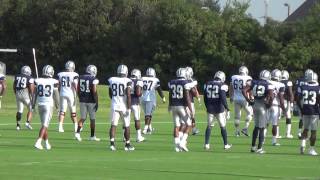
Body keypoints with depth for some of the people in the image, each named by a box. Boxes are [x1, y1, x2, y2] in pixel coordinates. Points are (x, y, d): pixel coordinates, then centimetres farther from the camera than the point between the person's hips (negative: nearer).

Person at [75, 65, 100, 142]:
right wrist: (97, 103, -10)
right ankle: (92, 136, 14)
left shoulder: (80, 78, 4)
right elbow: (94, 92, -16)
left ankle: (77, 132, -8)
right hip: (91, 101, -4)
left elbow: (78, 90, 10)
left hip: (82, 101, 4)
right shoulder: (94, 80, -12)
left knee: (83, 118, 10)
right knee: (92, 119, 7)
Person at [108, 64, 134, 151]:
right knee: (127, 126, 9)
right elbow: (128, 95, -15)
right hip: (124, 106, -3)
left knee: (113, 125, 3)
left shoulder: (112, 80, 3)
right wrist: (128, 108, -11)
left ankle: (112, 143, -11)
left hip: (115, 105, 3)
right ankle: (127, 144, 15)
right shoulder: (127, 81, -10)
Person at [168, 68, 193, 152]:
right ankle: (182, 142, -7)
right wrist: (190, 110, -14)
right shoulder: (186, 83, -11)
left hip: (174, 106, 5)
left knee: (176, 126, 9)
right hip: (183, 106, -5)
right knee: (188, 125, 7)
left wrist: (170, 105, 34)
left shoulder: (172, 83, 5)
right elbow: (187, 97, -16)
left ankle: (177, 146, 6)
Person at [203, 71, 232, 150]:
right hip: (219, 109, -3)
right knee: (223, 126, 8)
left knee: (209, 126, 12)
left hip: (210, 109, 3)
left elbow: (205, 98, 10)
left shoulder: (207, 84, 4)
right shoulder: (222, 85, -11)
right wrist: (227, 109, -11)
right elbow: (223, 99, -17)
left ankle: (206, 144, 6)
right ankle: (226, 144, 12)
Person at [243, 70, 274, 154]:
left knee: (256, 126, 20)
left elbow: (244, 90, 0)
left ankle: (253, 146, 23)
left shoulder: (253, 82, 5)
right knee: (262, 128, 4)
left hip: (255, 105, 4)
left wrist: (249, 100, 6)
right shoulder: (268, 85, -7)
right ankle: (259, 148, 5)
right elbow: (271, 96, -21)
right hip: (262, 106, -4)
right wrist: (269, 104, -3)